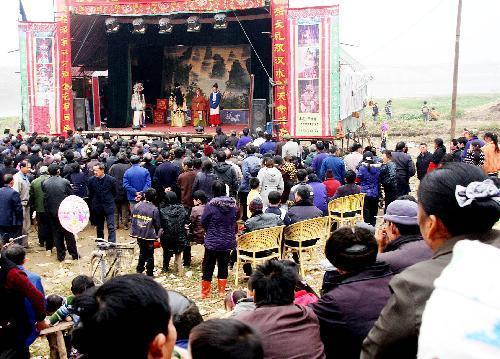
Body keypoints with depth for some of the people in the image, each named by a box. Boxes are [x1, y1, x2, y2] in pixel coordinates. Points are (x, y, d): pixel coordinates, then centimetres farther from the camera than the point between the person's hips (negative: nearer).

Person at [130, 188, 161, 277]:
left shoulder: (136, 206, -3)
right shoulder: (154, 209, -15)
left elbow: (133, 219, 6)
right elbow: (157, 224, -8)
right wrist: (157, 234, 10)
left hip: (138, 234, 4)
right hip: (149, 235, -4)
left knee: (142, 252, 22)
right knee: (149, 254, 8)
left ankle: (139, 270, 30)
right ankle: (149, 274, 14)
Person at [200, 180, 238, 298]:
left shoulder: (211, 205, -17)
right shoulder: (233, 205, -5)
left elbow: (203, 222, -7)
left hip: (212, 242, -3)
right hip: (228, 242, 4)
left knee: (208, 266, 9)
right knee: (223, 266, 16)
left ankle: (205, 292, 14)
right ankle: (221, 290, 24)